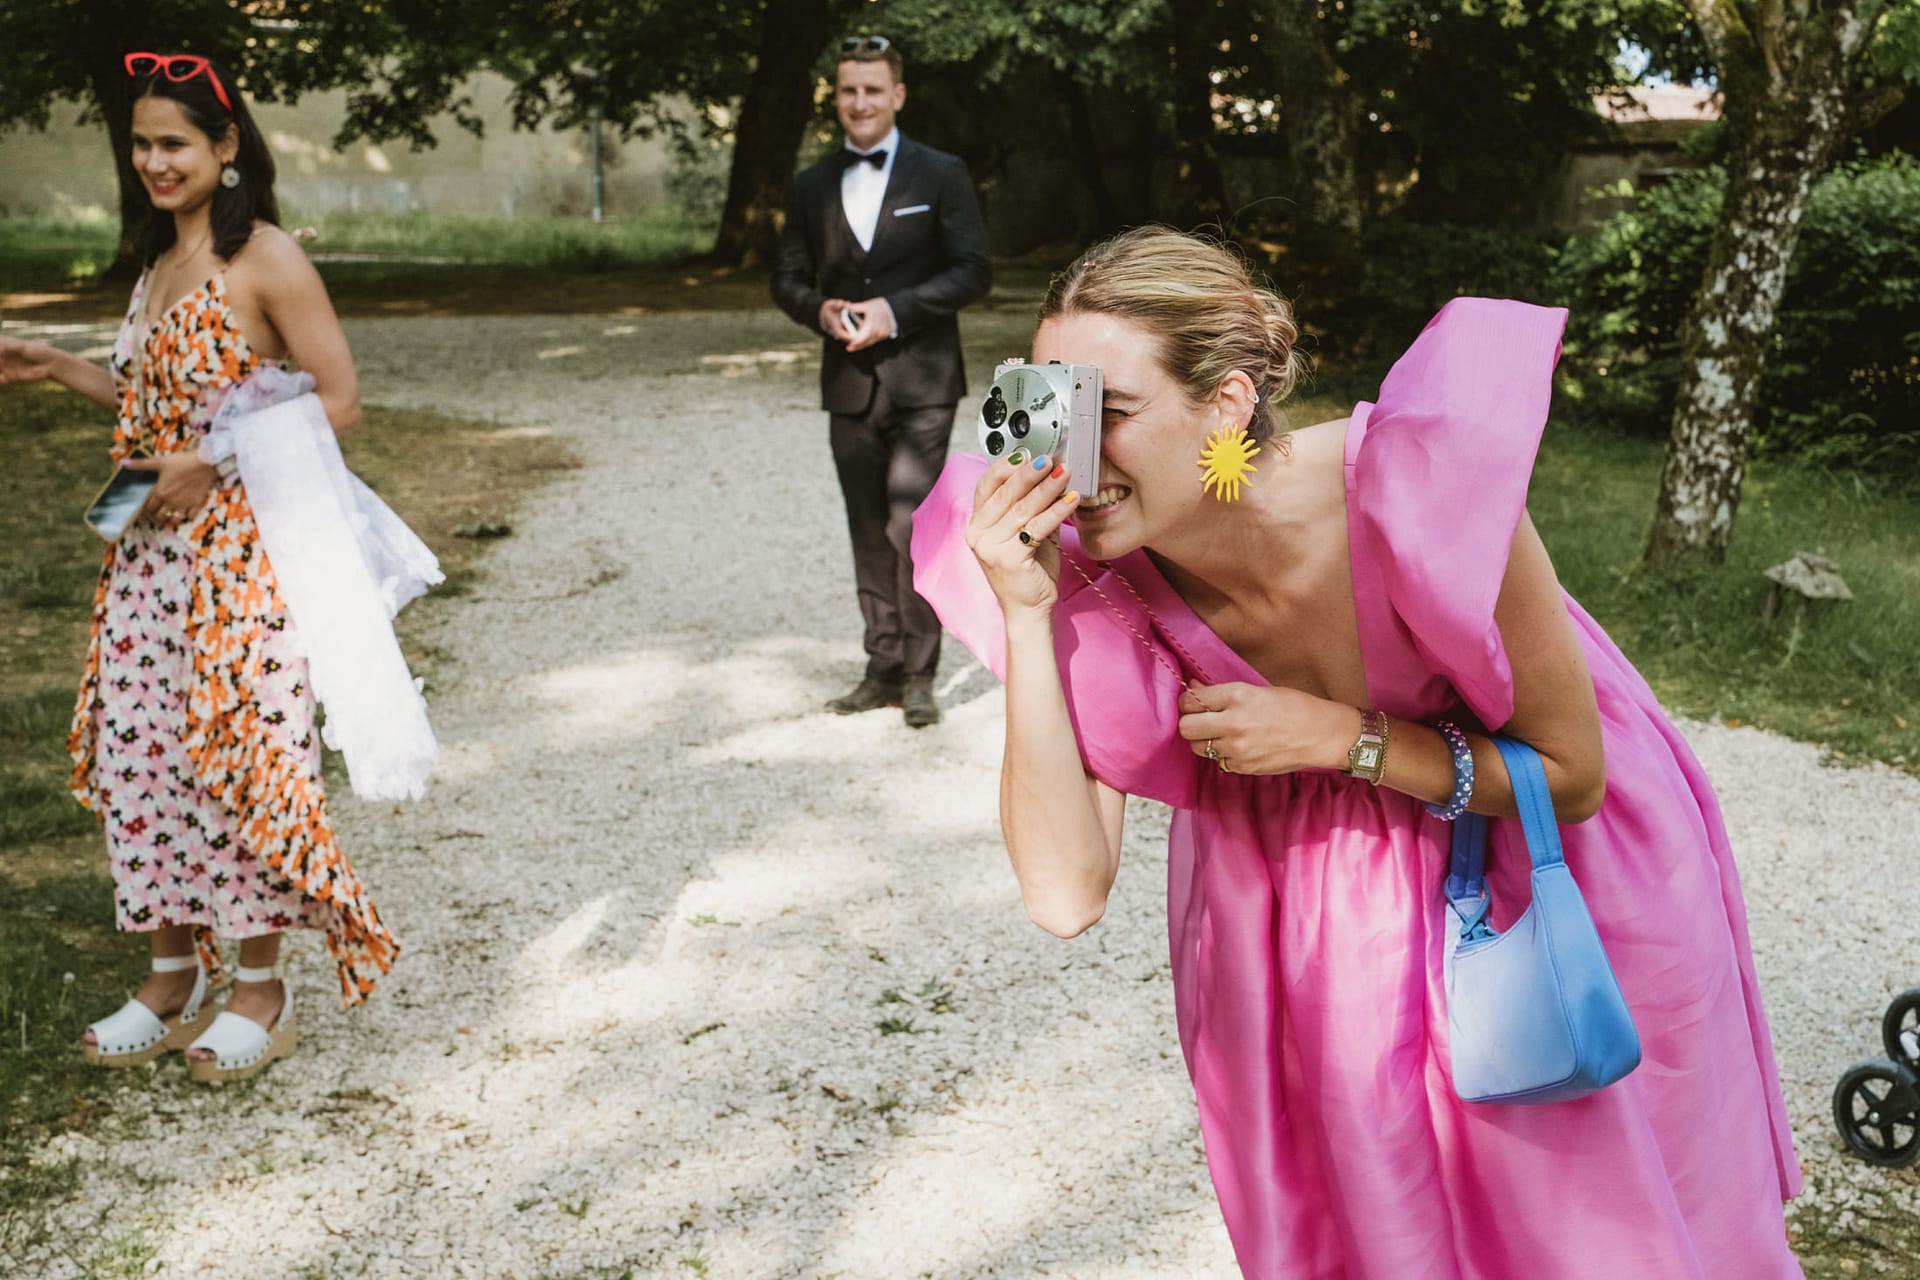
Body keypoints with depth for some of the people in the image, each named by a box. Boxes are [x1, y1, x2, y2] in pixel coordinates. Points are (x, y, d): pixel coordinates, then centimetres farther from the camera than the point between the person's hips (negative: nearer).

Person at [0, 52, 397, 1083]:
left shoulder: (268, 261, -9)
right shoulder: (159, 262, 15)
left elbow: (337, 402, -13)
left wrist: (212, 466, -18)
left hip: (241, 546, -8)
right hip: (151, 547, 8)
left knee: (234, 751, -5)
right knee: (136, 748, 8)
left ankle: (260, 993, 10)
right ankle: (172, 976, 22)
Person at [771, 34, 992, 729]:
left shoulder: (940, 174, 1)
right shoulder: (812, 186, 12)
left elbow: (972, 269, -4)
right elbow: (788, 278, 14)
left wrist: (896, 310, -15)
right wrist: (821, 310, -9)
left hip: (920, 381, -4)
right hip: (850, 383, 4)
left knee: (911, 526, -11)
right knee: (870, 533, 8)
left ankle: (920, 677, -2)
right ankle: (884, 671, 17)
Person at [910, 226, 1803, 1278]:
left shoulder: (1415, 492, -34)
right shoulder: (1101, 581, -23)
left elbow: (1573, 775, -21)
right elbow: (1066, 894, -28)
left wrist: (1337, 735, -30)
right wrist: (1024, 619, -34)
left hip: (1543, 879, -2)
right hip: (1302, 906, 3)